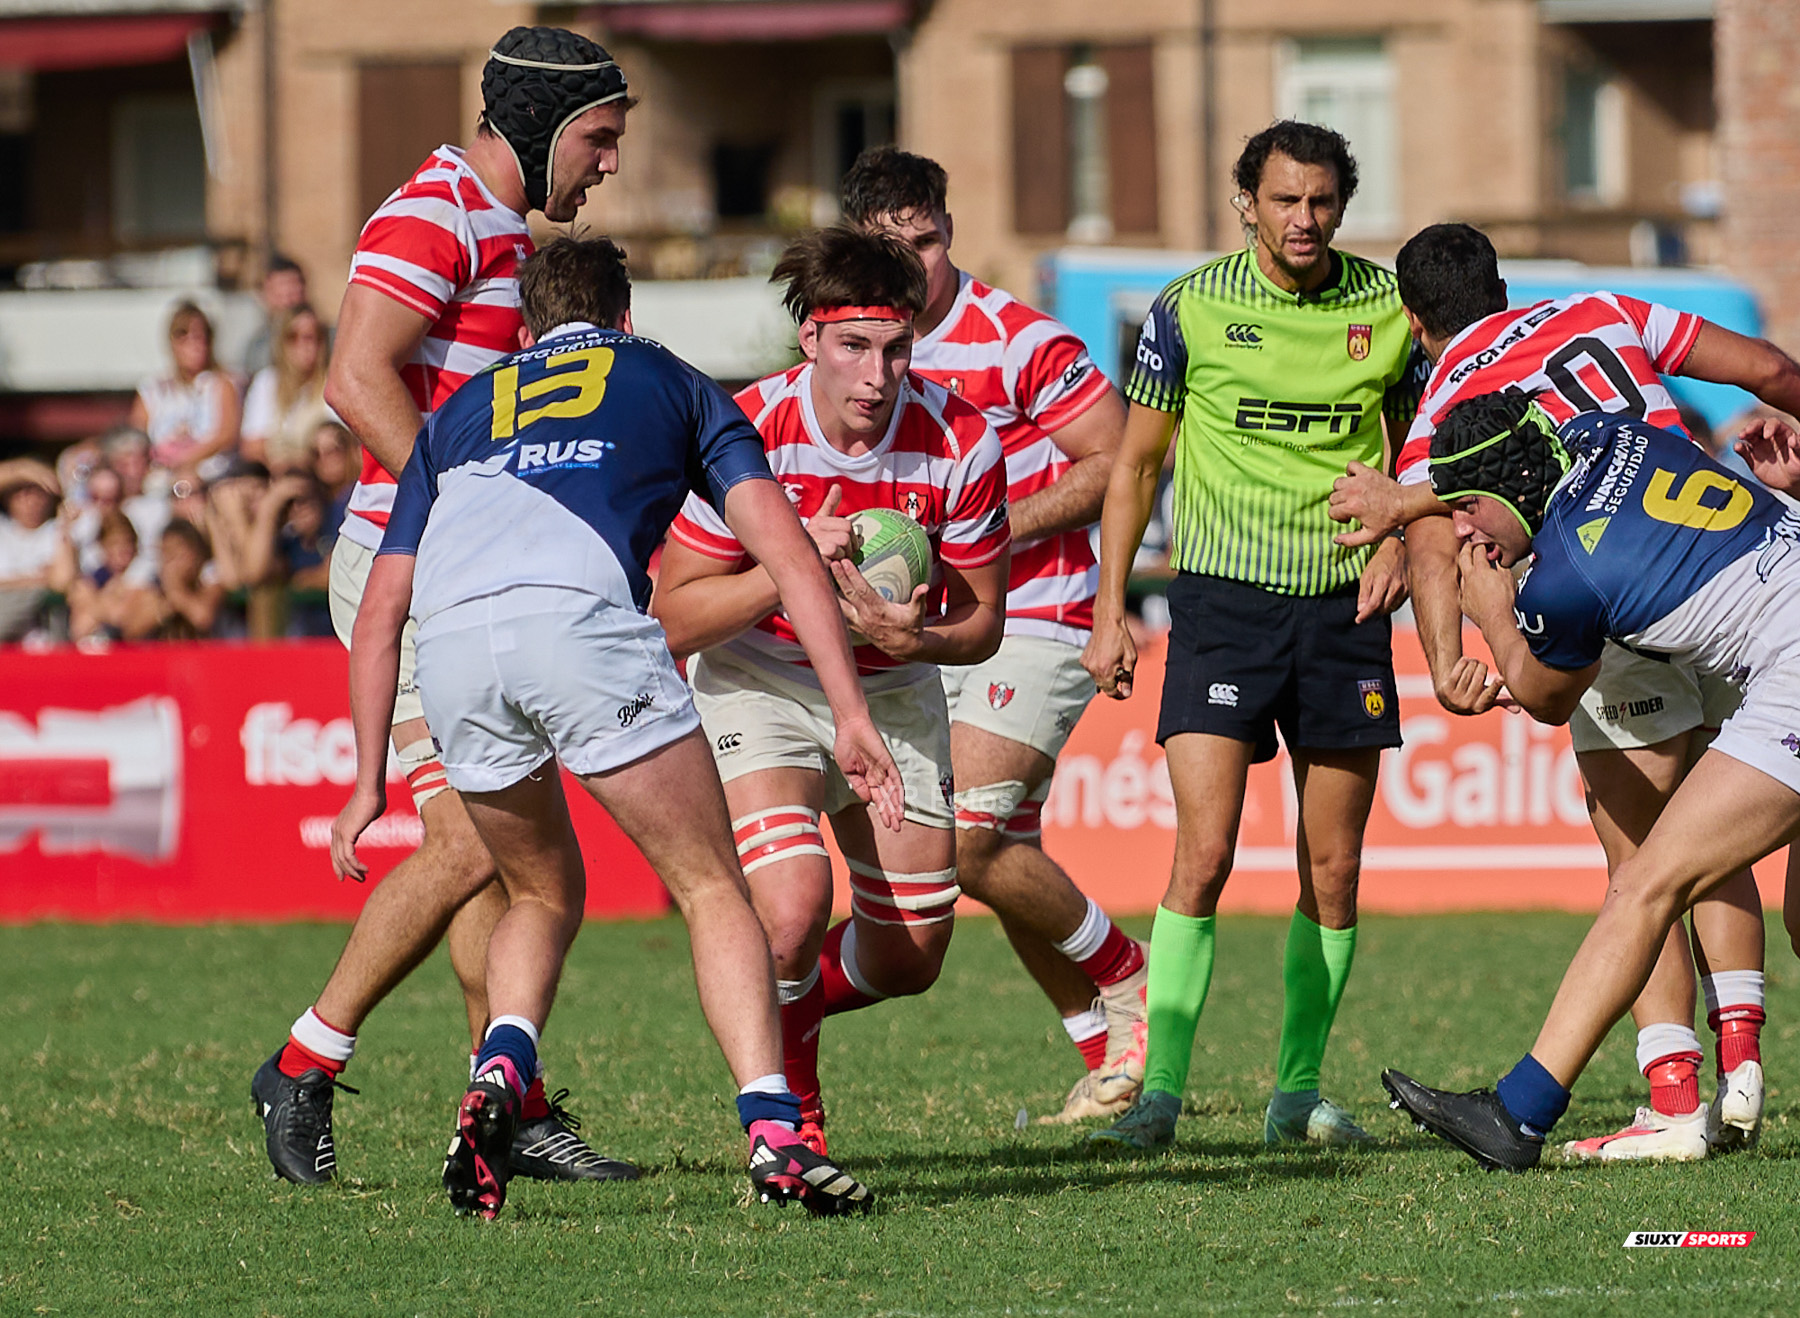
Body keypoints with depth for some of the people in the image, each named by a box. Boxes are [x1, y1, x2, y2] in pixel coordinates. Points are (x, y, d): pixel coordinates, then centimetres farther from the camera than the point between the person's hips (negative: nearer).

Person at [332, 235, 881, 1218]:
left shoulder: (461, 411, 36)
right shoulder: (671, 384, 30)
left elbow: (379, 612, 32)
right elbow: (783, 547, 16)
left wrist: (369, 784, 36)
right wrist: (850, 715, 11)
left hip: (449, 642, 3)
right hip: (582, 619, -3)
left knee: (542, 894, 26)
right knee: (712, 889, 6)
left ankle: (499, 1075, 0)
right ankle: (773, 1133, -14)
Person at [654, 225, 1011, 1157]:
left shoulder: (959, 443, -18)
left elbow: (980, 620, -5)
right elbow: (674, 618, -19)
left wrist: (916, 636, -27)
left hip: (896, 692, 3)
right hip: (760, 682, -3)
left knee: (909, 960, 6)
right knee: (791, 907, -26)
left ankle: (787, 1003, 41)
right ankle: (786, 1098, 3)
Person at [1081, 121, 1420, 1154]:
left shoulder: (1389, 307, 2)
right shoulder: (1189, 310, -3)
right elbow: (1136, 460, 7)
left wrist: (1399, 538, -4)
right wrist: (1110, 610, 2)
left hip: (1343, 603, 2)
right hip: (1223, 600, -2)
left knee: (1334, 871, 5)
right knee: (1204, 855, -13)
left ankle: (1299, 1089, 17)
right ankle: (1160, 1090, -10)